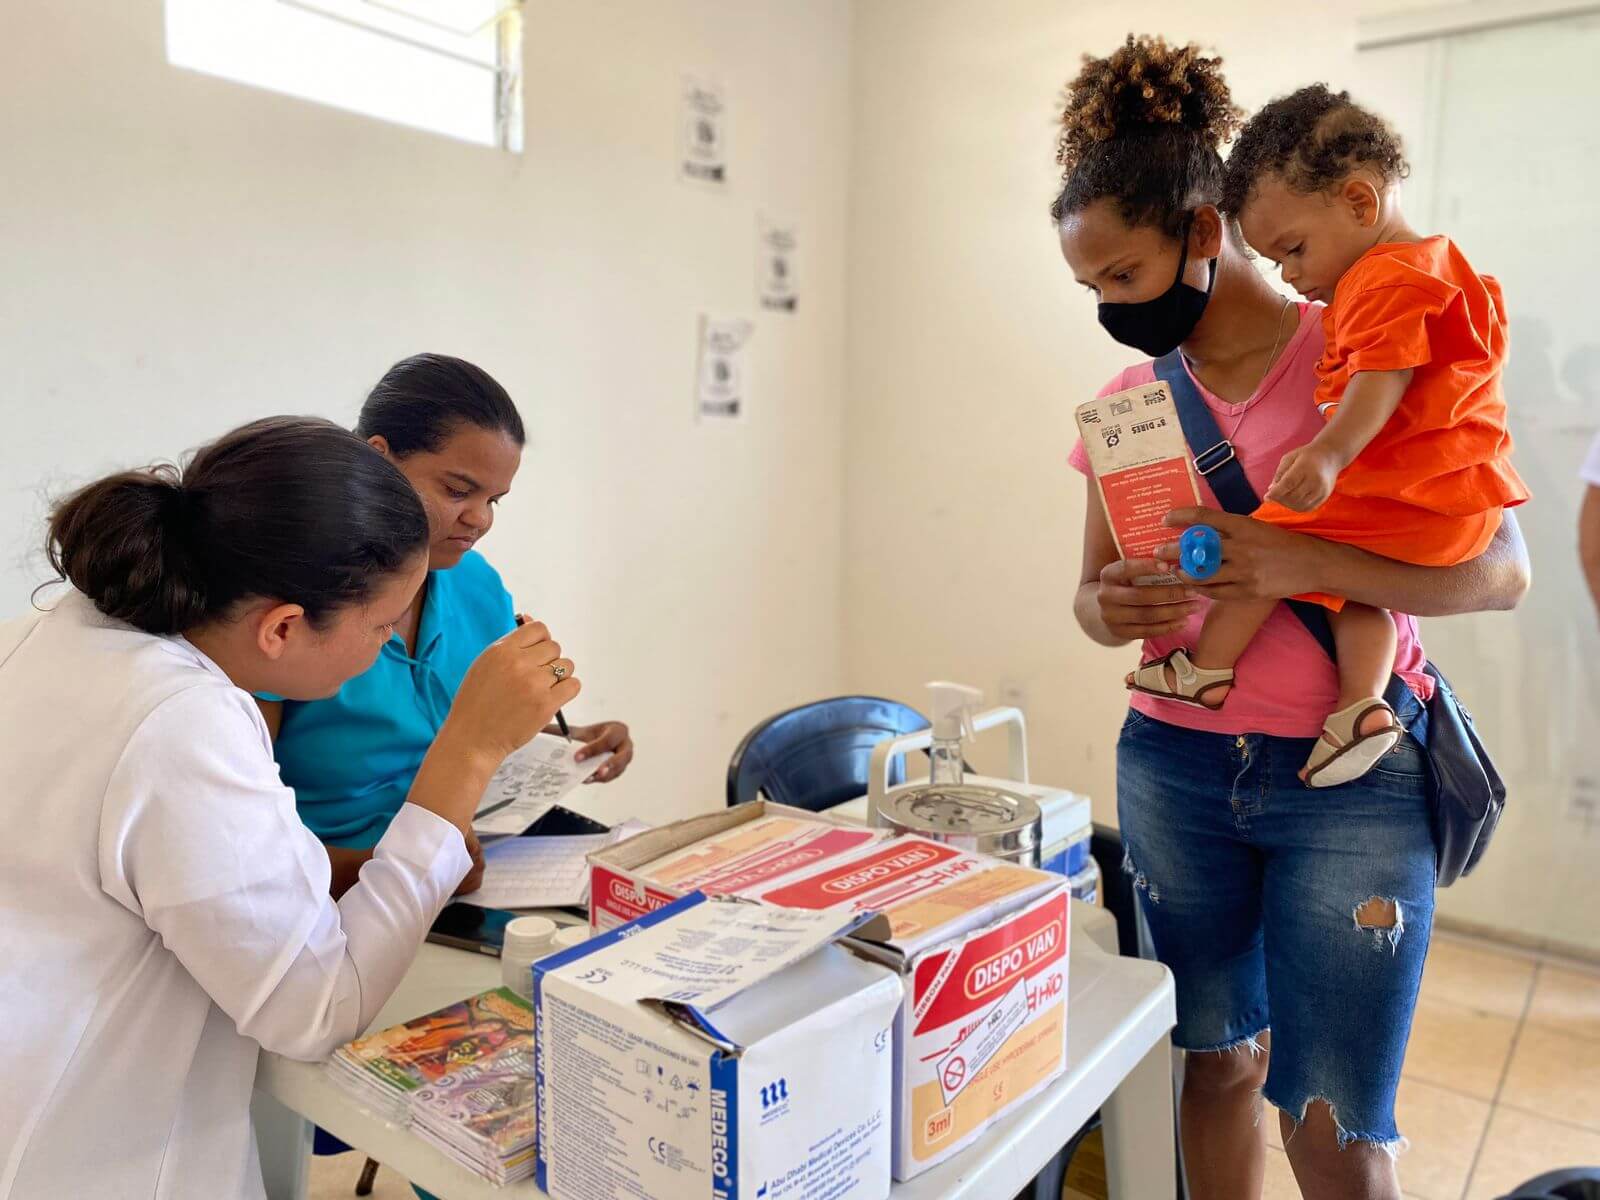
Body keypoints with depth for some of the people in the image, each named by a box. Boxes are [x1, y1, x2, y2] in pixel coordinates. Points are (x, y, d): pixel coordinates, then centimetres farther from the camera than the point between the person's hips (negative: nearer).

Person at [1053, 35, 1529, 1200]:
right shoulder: (1128, 401, 6)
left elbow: (1501, 570, -9)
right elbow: (1095, 588, 10)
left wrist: (1311, 564, -24)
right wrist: (1109, 607, -14)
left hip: (1352, 780, -3)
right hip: (1174, 767, 4)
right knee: (1219, 1062, 13)